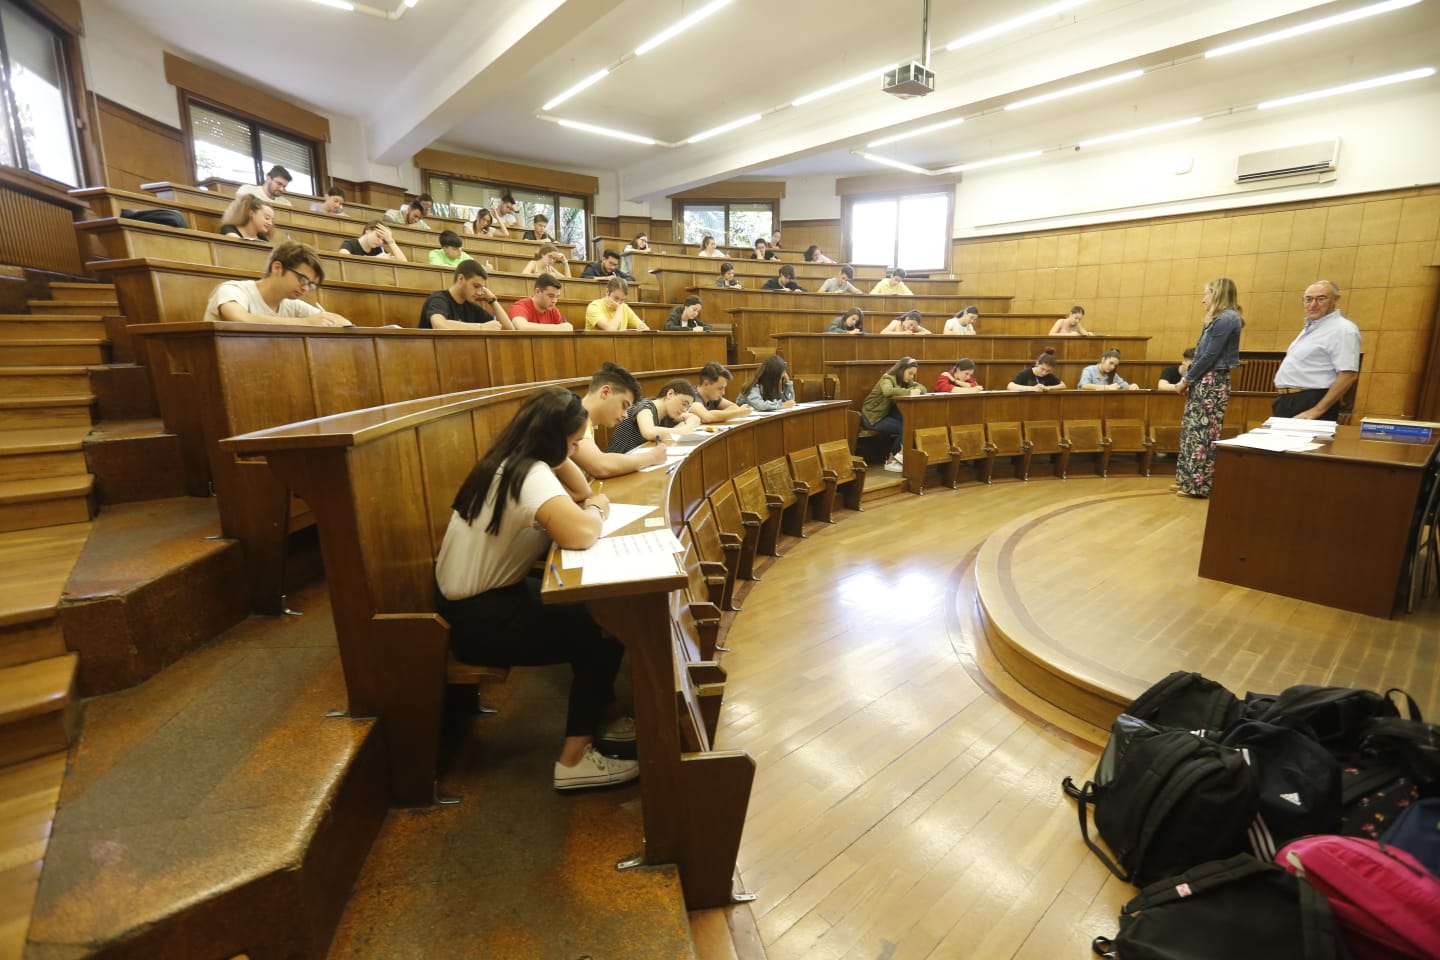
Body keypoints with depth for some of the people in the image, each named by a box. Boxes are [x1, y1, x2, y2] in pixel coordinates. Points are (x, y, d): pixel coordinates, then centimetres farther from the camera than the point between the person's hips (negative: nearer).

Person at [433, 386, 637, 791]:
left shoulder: (510, 460, 5)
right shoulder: (530, 474, -26)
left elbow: (581, 489, 14)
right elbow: (579, 534, -42)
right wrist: (597, 509, -21)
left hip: (474, 596, 10)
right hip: (476, 618, -10)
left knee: (587, 609, 10)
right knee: (602, 632, -5)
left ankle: (597, 715, 24)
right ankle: (574, 759, 2)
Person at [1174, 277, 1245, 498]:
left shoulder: (1226, 319, -14)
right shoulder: (1219, 319, 17)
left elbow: (1209, 356, -18)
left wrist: (1187, 379, -11)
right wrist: (1189, 379, 9)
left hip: (1212, 383, -10)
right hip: (1204, 382, 10)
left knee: (1203, 433, -6)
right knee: (1191, 430, 12)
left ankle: (1199, 485, 0)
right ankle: (1189, 480, 19)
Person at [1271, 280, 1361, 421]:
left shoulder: (1342, 330, -9)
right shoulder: (1310, 328, 20)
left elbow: (1349, 375, -18)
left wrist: (1317, 410, -22)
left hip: (1311, 404, -9)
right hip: (1286, 402, 9)